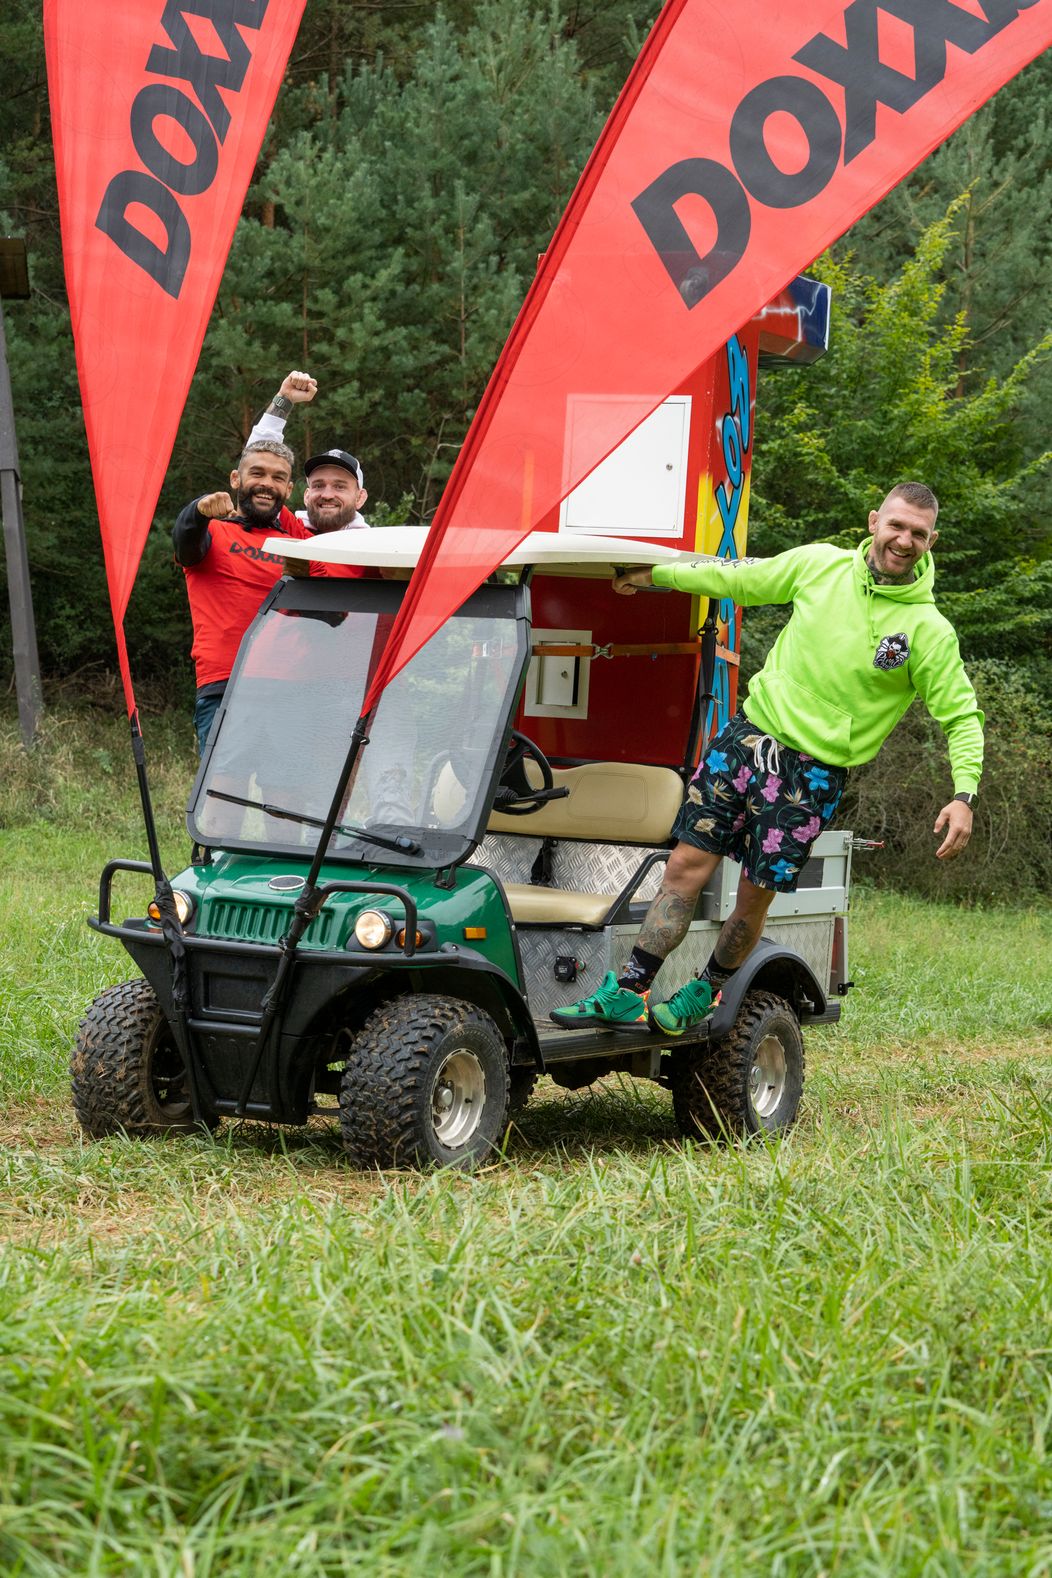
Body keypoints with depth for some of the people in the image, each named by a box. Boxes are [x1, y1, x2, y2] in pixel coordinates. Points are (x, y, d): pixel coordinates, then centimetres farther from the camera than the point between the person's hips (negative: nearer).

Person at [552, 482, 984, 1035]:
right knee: (687, 864, -2)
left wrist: (964, 794, -19)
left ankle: (705, 993, 27)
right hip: (749, 734, 2)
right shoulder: (822, 565, 2)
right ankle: (628, 994, 3)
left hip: (813, 771, -2)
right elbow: (740, 578, 16)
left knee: (755, 894, 2)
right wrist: (655, 574, 20)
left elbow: (961, 717, -5)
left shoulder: (929, 632, -6)